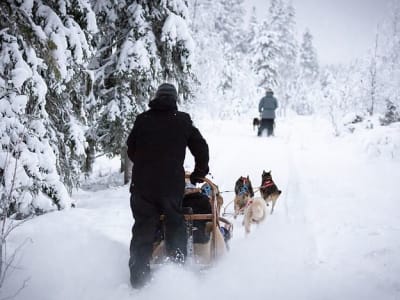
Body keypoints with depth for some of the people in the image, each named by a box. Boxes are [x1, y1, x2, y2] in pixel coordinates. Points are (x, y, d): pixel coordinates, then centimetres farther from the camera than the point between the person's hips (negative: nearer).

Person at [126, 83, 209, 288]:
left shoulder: (142, 120, 4)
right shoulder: (183, 121, 3)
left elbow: (131, 150, 12)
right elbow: (201, 149, 6)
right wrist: (199, 173, 20)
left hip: (142, 184, 1)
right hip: (172, 185, -1)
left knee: (143, 229, 8)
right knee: (175, 226, 13)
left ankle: (138, 279, 7)